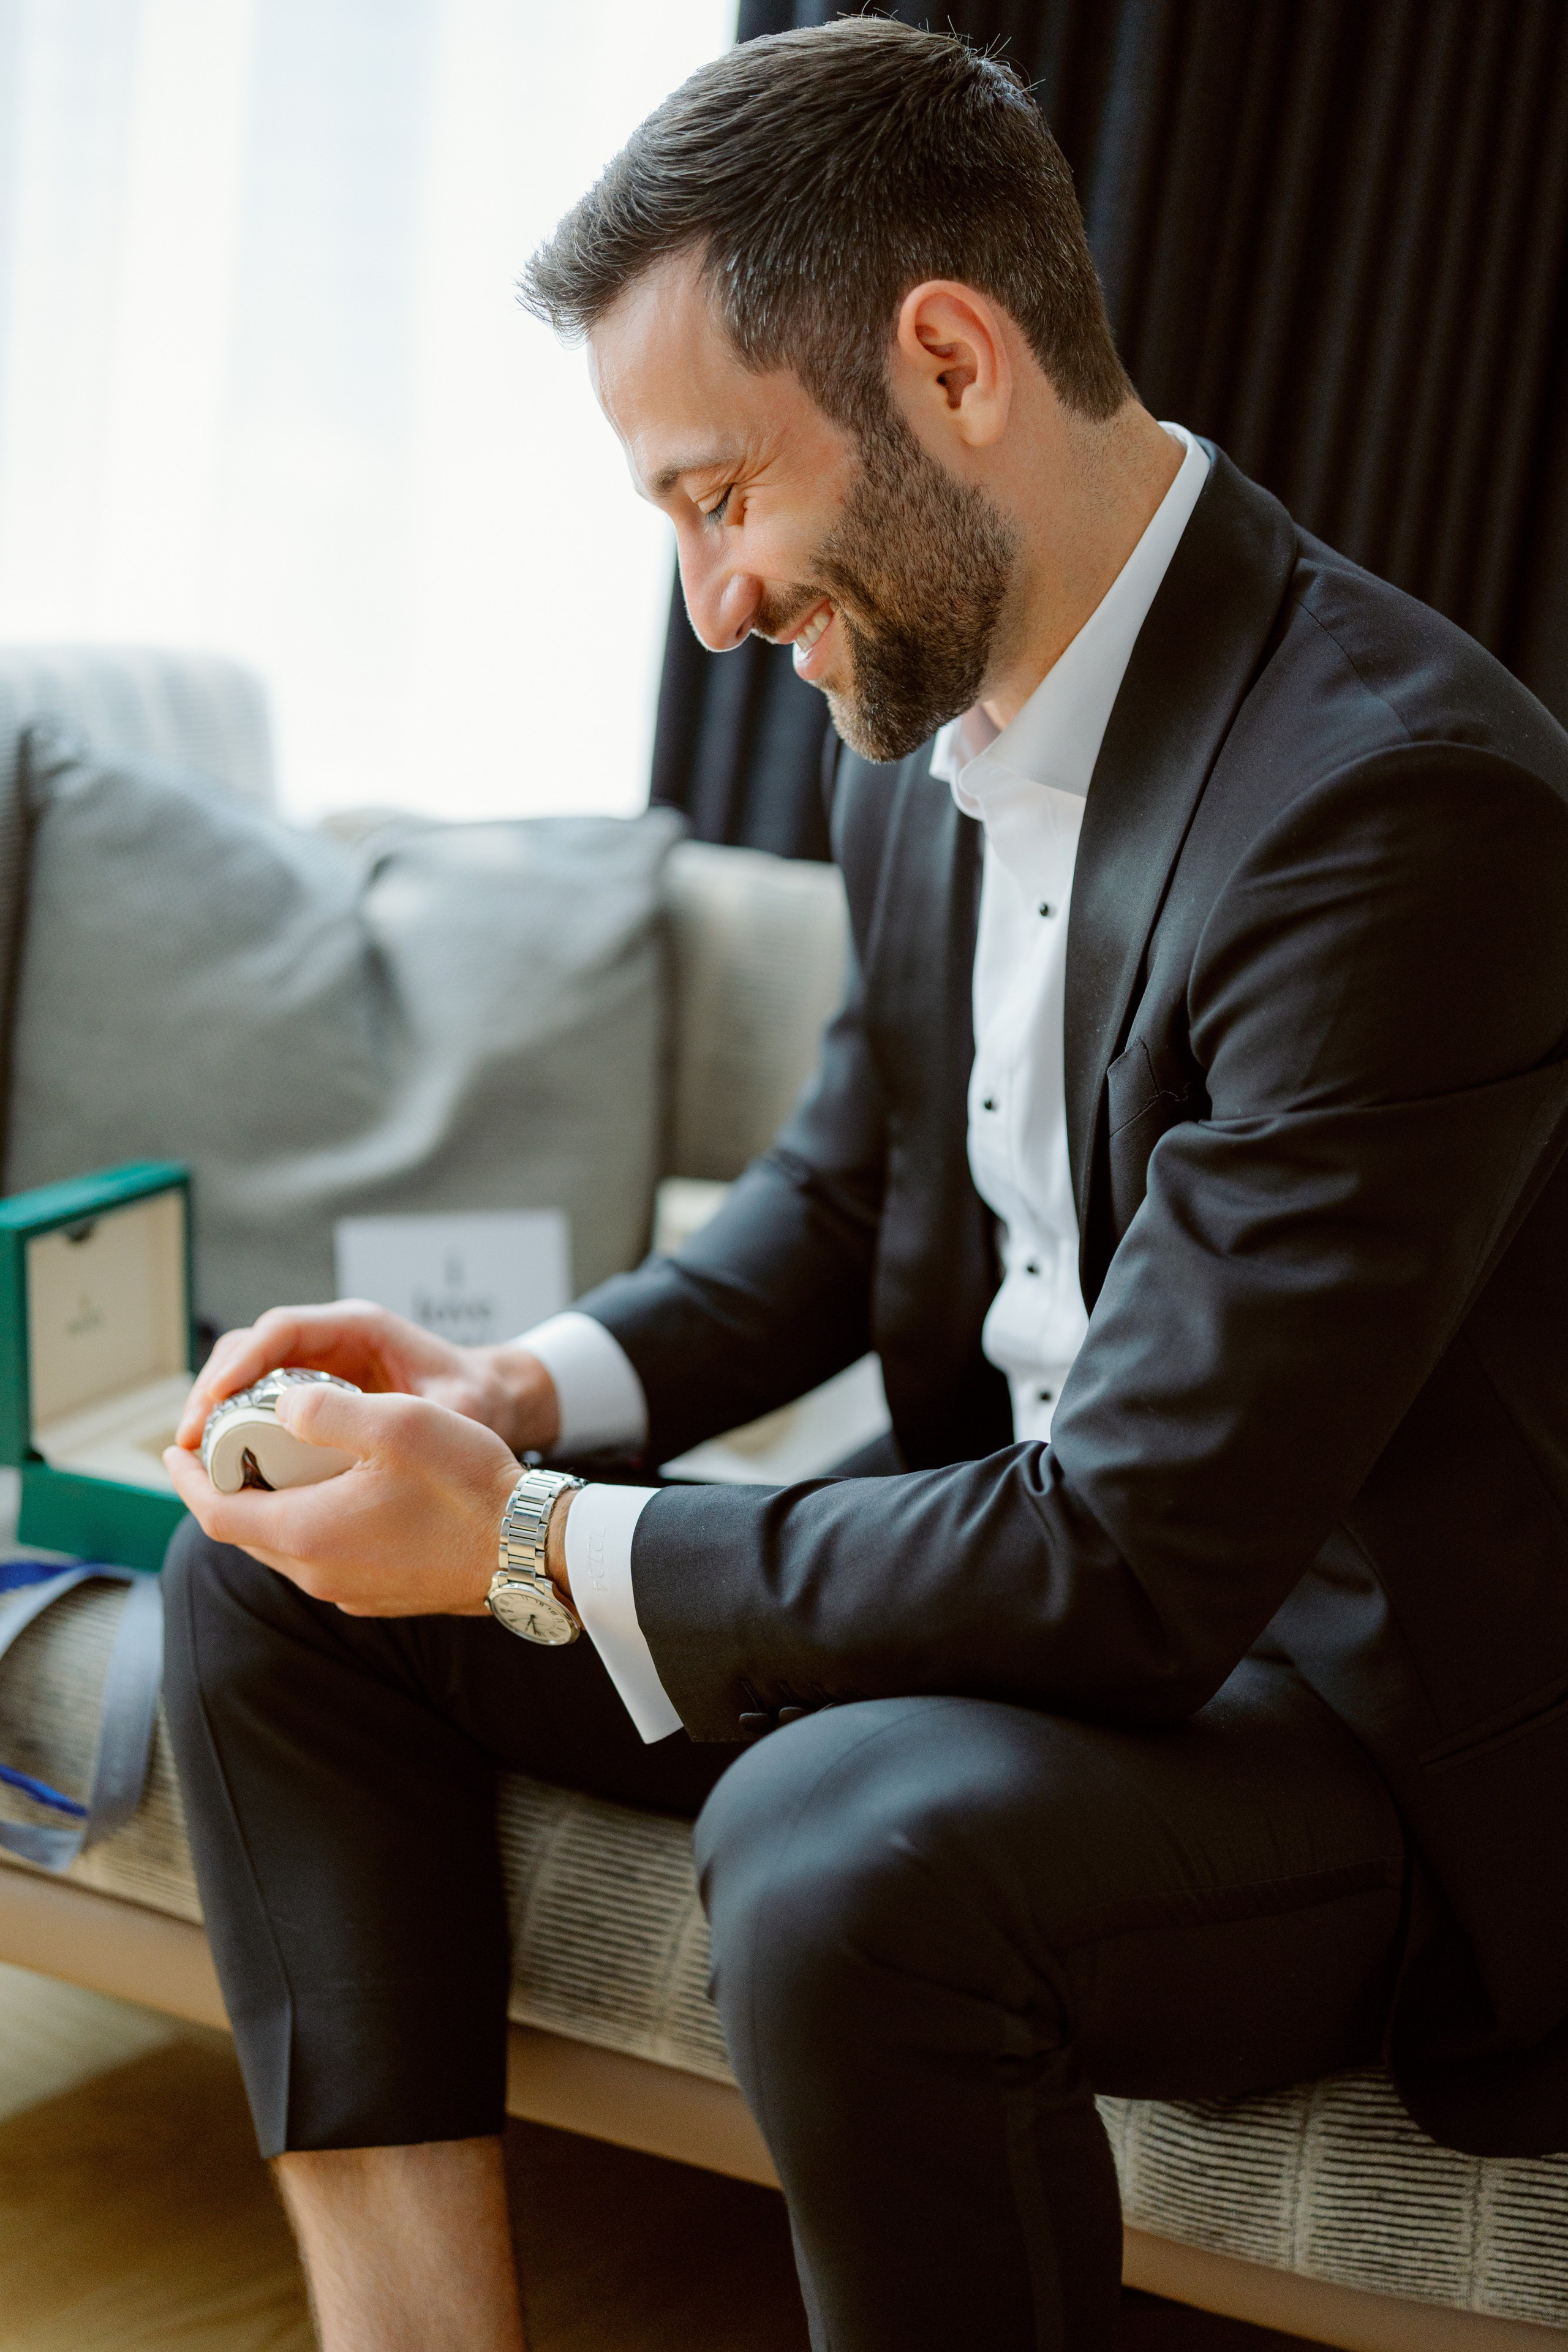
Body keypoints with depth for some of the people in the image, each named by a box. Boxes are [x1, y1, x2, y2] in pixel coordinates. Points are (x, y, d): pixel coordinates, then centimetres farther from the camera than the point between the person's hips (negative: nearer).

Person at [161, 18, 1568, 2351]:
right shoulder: (926, 730, 2)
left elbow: (1138, 1568, -28)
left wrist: (531, 1548, -21)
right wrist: (523, 1392, -4)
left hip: (1361, 1714, -8)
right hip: (1019, 1565, 8)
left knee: (848, 1854, -38)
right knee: (265, 1584, 2)